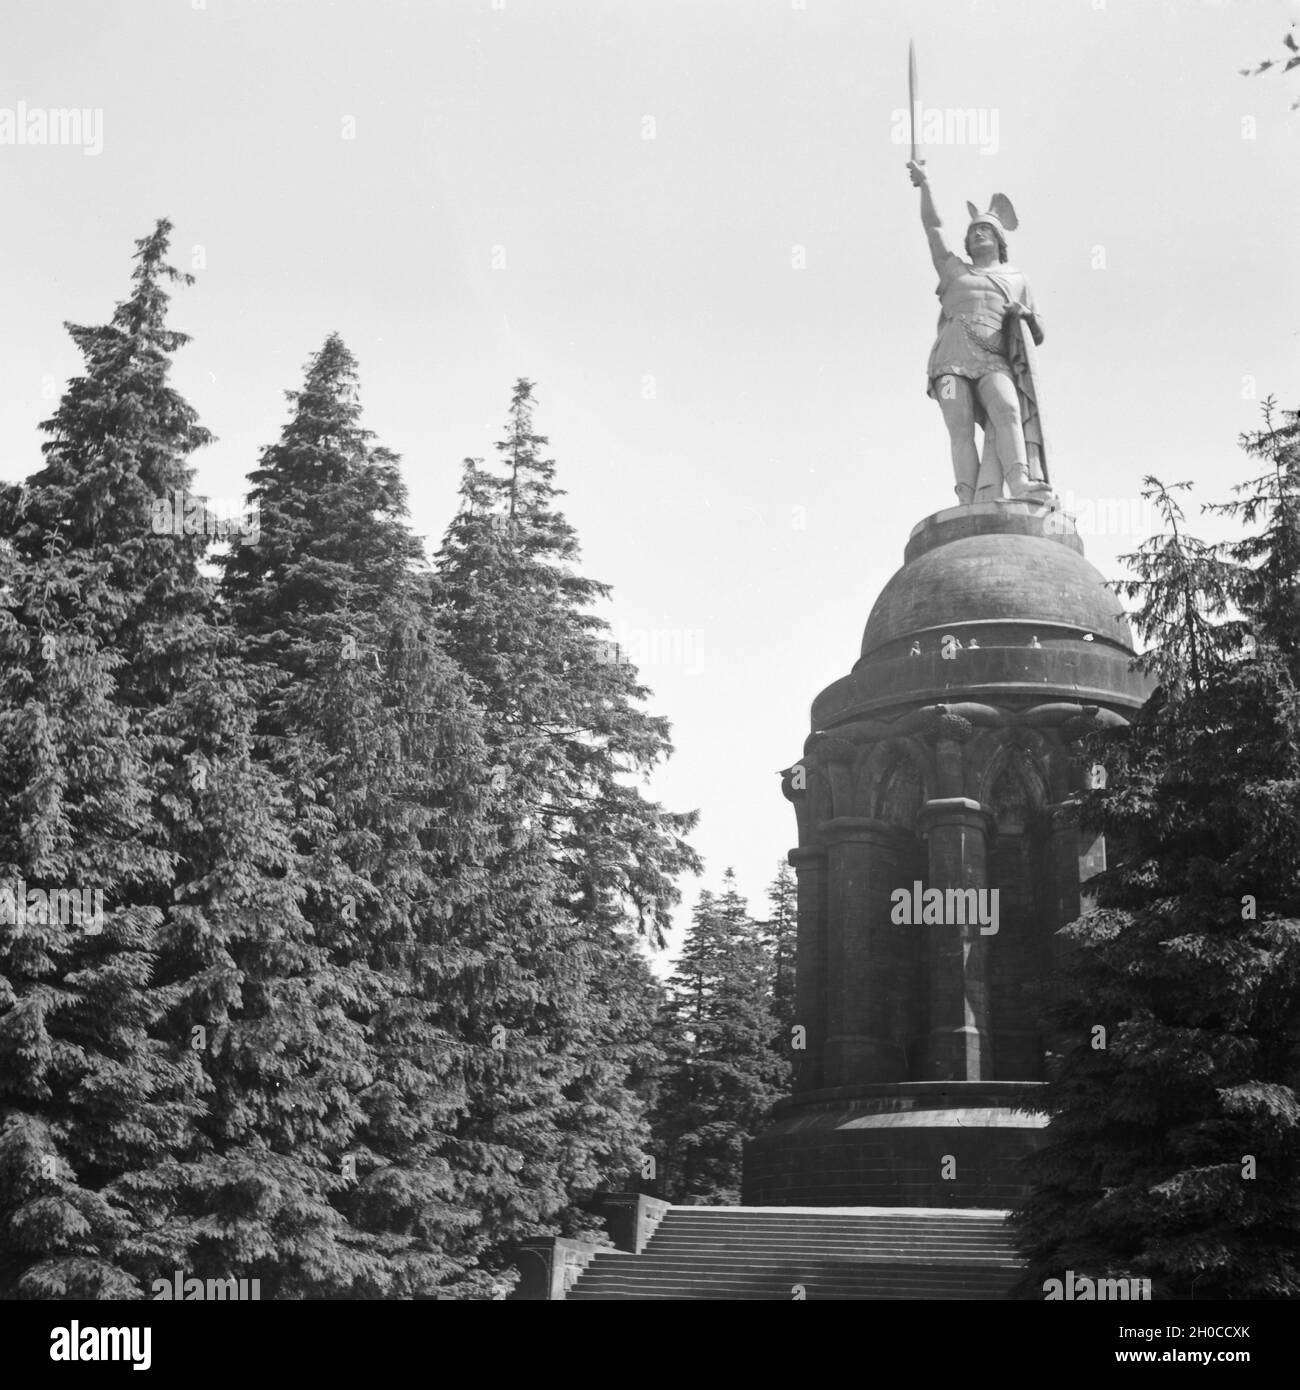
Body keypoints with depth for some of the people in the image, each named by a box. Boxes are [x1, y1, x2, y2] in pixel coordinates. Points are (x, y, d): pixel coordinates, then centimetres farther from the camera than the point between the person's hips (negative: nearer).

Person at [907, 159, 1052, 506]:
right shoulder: (954, 270, 31)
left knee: (1007, 410, -30)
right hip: (952, 357, 0)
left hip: (994, 360, 0)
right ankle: (968, 507, -34)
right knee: (961, 428, -22)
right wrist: (925, 185, 14)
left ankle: (1022, 483, -50)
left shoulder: (1017, 280, 30)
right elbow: (933, 227, 22)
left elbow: (1038, 337, 26)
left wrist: (1027, 315, 5)